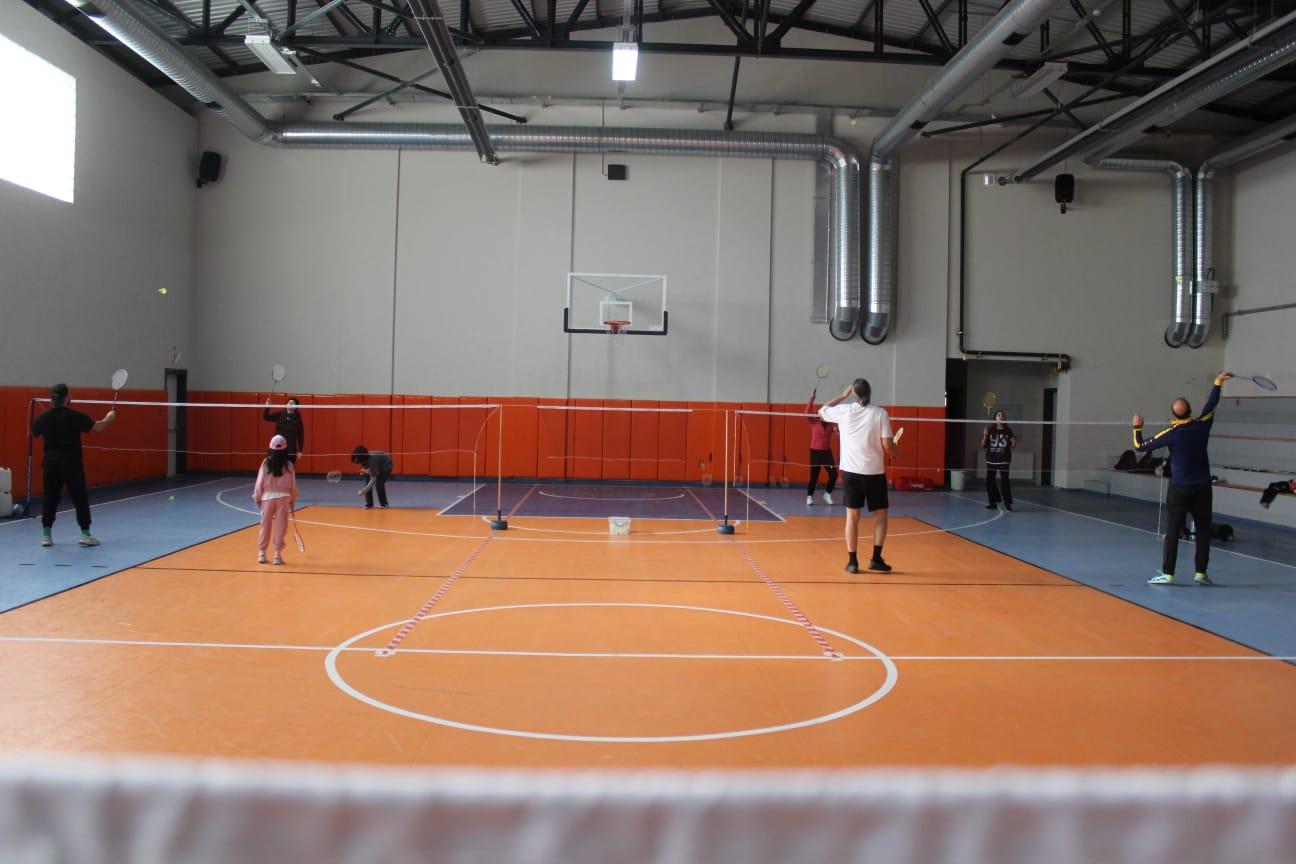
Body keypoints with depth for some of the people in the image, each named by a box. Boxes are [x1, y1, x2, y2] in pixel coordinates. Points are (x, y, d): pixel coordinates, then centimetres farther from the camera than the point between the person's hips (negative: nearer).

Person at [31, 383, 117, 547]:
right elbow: (98, 427, -5)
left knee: (50, 498, 11)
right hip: (71, 463, -4)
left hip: (51, 463, 4)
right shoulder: (75, 416, -12)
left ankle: (46, 535, 12)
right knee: (80, 498, 3)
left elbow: (33, 434, 18)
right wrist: (109, 418, 15)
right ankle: (85, 534, 3)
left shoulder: (43, 418, 0)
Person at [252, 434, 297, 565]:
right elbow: (293, 485, 1)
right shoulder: (288, 464, -3)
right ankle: (278, 554, 5)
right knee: (280, 526, 5)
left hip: (267, 496, 1)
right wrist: (293, 501, 13)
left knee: (265, 525, 10)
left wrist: (257, 498, 9)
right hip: (283, 497, -1)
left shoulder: (266, 462, -4)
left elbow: (260, 482, -2)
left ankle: (261, 553, 16)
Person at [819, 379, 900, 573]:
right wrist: (895, 452, 14)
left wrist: (842, 396, 23)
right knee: (880, 514, 12)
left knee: (852, 515, 6)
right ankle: (876, 558, 6)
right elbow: (887, 444, -8)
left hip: (851, 470, 2)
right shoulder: (880, 413, -6)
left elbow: (822, 411, 18)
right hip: (875, 471, -1)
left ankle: (852, 561, 5)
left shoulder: (844, 410, -2)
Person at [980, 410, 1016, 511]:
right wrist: (985, 435, -13)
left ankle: (1008, 504, -3)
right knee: (990, 481, 6)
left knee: (1004, 482, -7)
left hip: (1003, 460, -2)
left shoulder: (1008, 431, 1)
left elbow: (1011, 446, 9)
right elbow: (983, 446, 2)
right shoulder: (990, 430, 1)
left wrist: (1014, 443, -13)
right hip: (991, 460, 2)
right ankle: (993, 502, 19)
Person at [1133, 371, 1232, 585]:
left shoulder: (1171, 433, -10)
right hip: (1202, 487, 3)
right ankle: (1201, 573, 11)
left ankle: (1167, 574, -1)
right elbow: (1212, 404, 14)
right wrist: (1218, 382, 26)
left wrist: (1137, 428, 13)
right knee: (1203, 530, 9)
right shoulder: (1202, 425, -3)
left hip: (1179, 488, -3)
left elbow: (1140, 446, -3)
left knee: (1173, 531, 0)